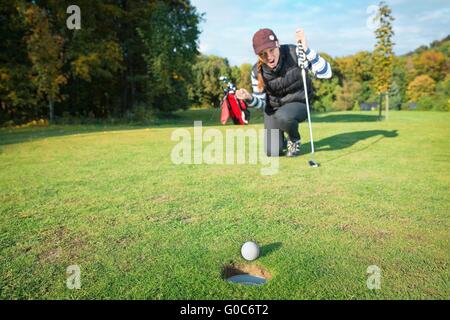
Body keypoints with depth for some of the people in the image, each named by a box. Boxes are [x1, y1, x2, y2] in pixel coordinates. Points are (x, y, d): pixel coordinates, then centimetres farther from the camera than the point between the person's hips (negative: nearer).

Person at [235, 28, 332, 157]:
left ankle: (295, 140, -3)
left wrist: (306, 49, -38)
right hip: (273, 108, 2)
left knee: (282, 116, -38)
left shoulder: (294, 53, -22)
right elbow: (261, 103, -6)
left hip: (297, 104, -2)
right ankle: (281, 141, 29)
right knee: (272, 152, -10)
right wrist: (249, 98, -29)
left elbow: (326, 73, -28)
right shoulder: (257, 71, -15)